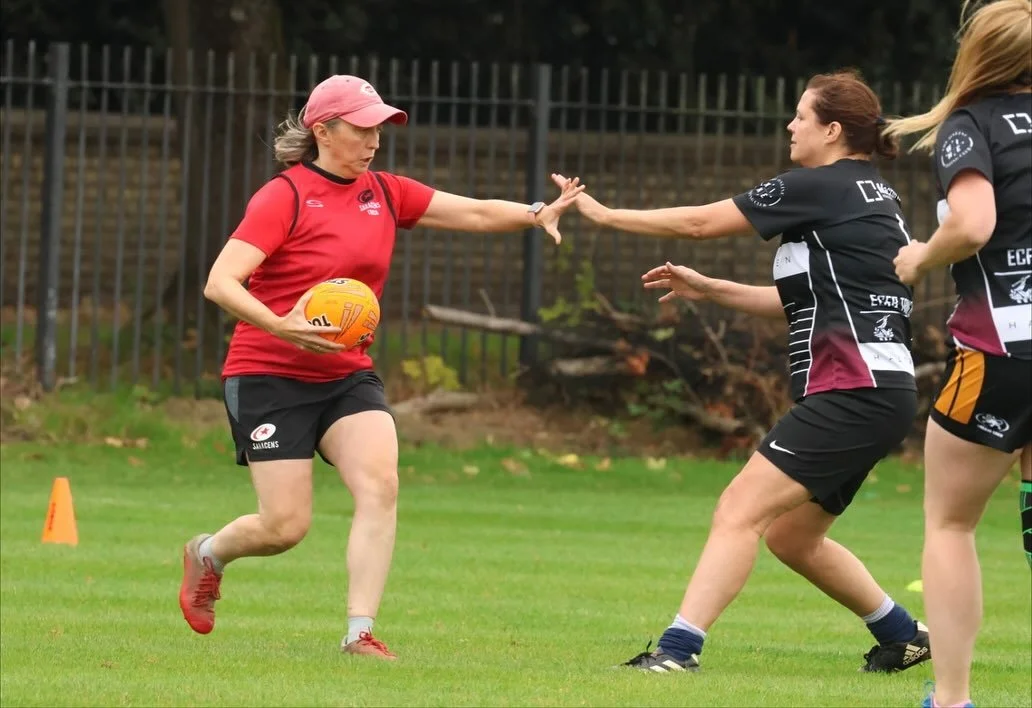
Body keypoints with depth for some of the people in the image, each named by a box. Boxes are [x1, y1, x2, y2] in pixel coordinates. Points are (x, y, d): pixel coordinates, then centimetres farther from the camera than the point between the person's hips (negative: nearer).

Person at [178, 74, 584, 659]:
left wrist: (535, 214, -16)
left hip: (349, 375, 5)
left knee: (380, 484, -19)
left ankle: (361, 633, -16)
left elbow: (475, 213, 4)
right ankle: (207, 553, 29)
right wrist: (280, 325, -35)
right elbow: (220, 283, -19)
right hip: (271, 375, -5)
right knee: (287, 526, -5)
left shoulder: (384, 193, 7)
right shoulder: (285, 197, -12)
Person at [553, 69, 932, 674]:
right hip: (880, 393, 10)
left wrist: (605, 215, 9)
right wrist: (709, 289, 23)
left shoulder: (820, 187, -8)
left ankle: (678, 650, -24)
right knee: (790, 535, 19)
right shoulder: (871, 194, 19)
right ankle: (903, 635, 29)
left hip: (853, 391, -10)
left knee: (740, 510, -15)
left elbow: (699, 222, -2)